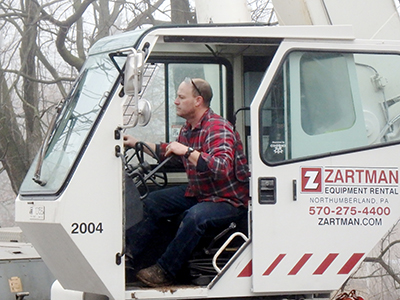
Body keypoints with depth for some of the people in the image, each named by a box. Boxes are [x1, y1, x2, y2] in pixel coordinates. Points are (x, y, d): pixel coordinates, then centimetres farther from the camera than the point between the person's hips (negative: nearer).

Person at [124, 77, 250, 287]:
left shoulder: (218, 129, -23)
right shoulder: (187, 130, 6)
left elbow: (223, 168, -38)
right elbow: (171, 152, 28)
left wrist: (188, 151, -39)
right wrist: (137, 144, 26)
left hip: (230, 200, -10)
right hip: (199, 193, 10)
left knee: (195, 216, -36)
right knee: (153, 201, 5)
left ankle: (164, 272, -26)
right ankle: (128, 252, 7)